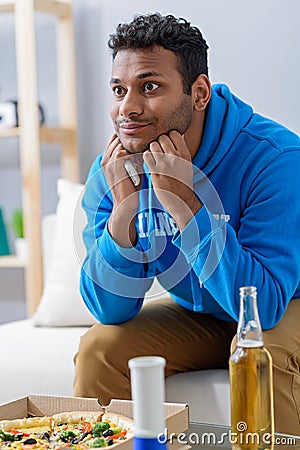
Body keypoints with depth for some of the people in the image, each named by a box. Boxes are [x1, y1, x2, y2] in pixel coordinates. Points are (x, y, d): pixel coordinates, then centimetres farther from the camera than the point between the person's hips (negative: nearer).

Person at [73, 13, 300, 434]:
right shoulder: (109, 170, -13)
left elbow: (264, 306, -34)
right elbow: (110, 309, -14)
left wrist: (183, 201, -39)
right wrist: (122, 208, -29)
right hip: (197, 315, 4)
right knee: (100, 347, -15)